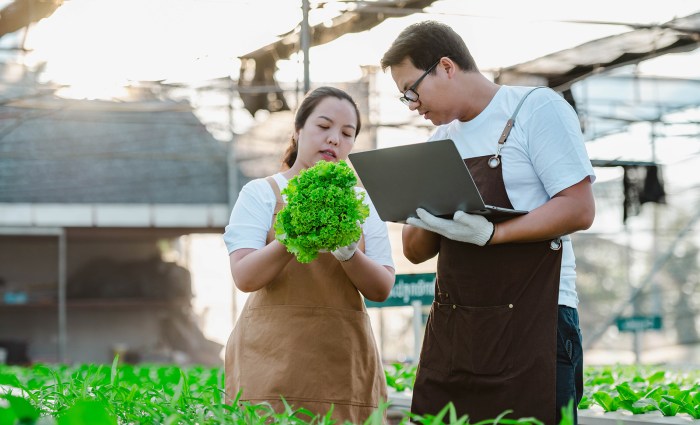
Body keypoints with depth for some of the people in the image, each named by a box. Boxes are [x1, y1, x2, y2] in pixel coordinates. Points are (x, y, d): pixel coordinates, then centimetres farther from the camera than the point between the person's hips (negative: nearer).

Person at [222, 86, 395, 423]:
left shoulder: (362, 203, 13)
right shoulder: (261, 193, 4)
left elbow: (381, 289, 4)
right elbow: (244, 277, -9)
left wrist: (348, 253, -16)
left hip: (345, 362, 3)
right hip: (272, 359, -3)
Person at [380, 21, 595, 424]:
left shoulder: (536, 108, -3)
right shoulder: (440, 141, 18)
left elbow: (579, 209, -12)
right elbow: (416, 251, 17)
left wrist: (490, 233, -22)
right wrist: (424, 221, -6)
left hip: (533, 320, -6)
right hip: (451, 327, 6)